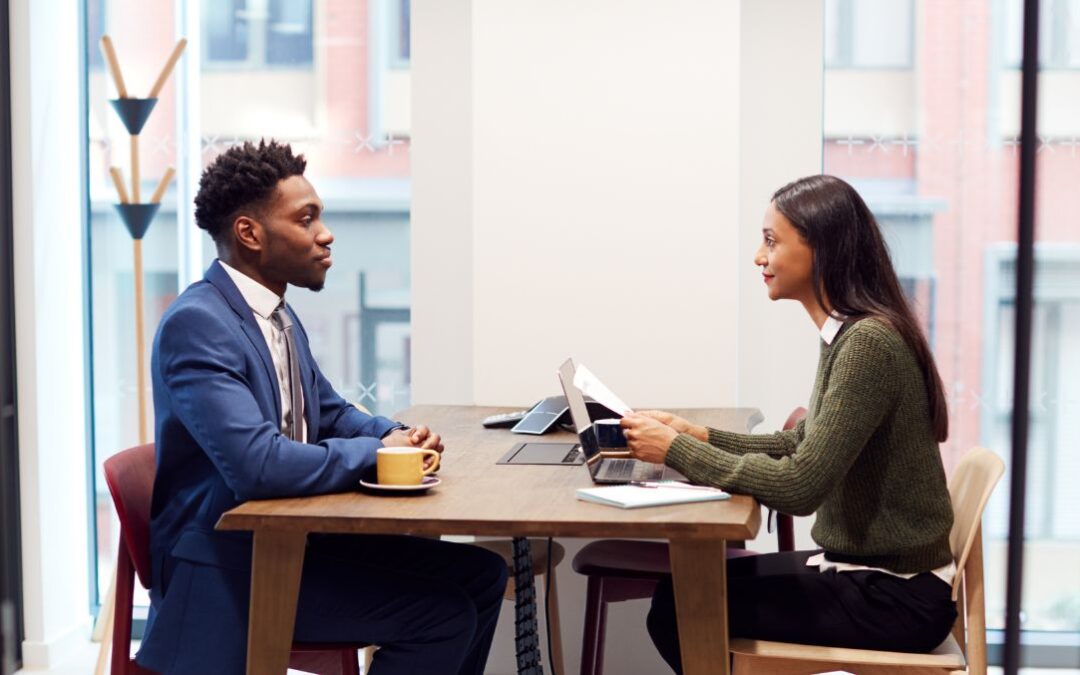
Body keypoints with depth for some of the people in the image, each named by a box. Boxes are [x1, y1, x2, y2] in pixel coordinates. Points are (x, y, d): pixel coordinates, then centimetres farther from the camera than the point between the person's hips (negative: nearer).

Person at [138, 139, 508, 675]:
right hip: (230, 567, -10)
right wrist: (376, 453, -15)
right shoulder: (196, 323, -20)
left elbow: (330, 414, 23)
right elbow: (259, 465, -30)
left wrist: (397, 436, 0)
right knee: (442, 612, -19)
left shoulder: (280, 315, 10)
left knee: (479, 574, 7)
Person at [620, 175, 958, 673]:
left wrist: (678, 451, -18)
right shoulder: (849, 333, 7)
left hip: (894, 596, -9)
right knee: (680, 589, 8)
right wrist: (700, 437, 4)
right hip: (866, 570, 9)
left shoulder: (868, 343, -23)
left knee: (681, 611, -8)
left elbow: (799, 486, -26)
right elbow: (801, 447, 16)